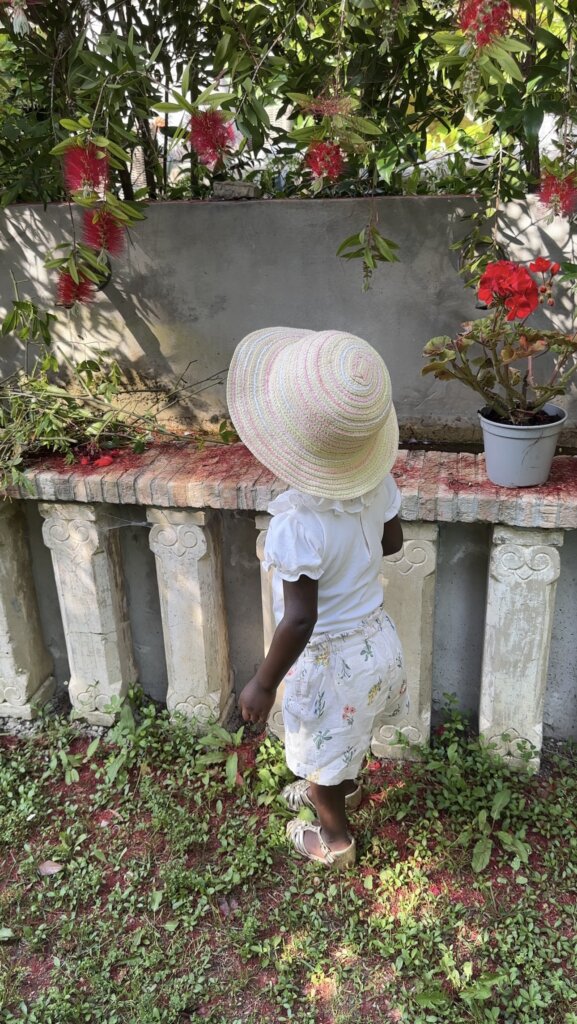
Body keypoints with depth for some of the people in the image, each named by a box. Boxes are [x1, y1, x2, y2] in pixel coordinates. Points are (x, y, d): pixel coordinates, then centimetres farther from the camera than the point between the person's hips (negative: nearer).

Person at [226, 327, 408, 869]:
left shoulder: (298, 523, -36)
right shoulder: (376, 480, -16)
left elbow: (300, 621, -30)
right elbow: (392, 542, 1)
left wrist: (262, 684, -15)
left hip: (329, 661, -6)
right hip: (376, 638, 6)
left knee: (320, 758, 24)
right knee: (344, 741, 35)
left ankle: (334, 840, 51)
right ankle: (343, 790, 63)